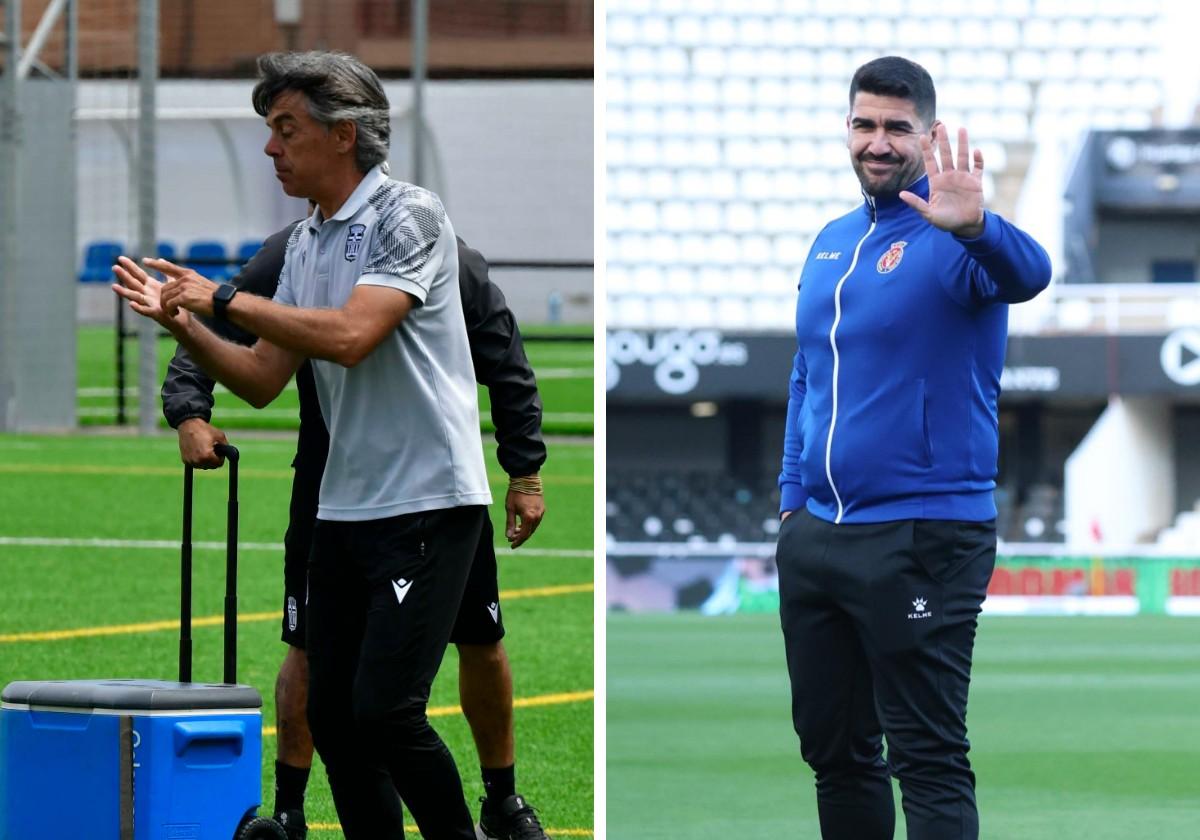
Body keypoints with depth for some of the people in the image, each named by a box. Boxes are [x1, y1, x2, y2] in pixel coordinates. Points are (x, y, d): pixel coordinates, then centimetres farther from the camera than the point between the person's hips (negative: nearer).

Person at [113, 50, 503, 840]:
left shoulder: (408, 214, -11)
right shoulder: (305, 244, 13)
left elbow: (350, 336, -24)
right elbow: (262, 379, 14)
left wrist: (224, 297, -19)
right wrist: (180, 321, -2)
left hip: (428, 504, -8)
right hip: (344, 508, 8)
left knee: (385, 712, -15)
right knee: (331, 716, 4)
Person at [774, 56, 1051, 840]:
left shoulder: (951, 238, -10)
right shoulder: (831, 242, 13)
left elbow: (1027, 273, -33)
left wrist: (974, 227, -54)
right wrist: (793, 496, 15)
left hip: (922, 539, -7)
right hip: (815, 534, 7)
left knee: (928, 760, -6)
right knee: (832, 746, 15)